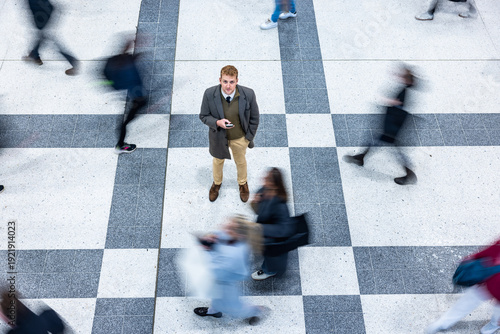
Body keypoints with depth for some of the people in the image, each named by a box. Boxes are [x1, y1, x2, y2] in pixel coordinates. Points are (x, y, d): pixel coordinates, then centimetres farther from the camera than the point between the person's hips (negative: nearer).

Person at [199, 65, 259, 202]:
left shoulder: (248, 94, -28)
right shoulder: (209, 94, -28)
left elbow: (254, 118, -11)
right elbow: (204, 116, -13)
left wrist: (248, 137, -6)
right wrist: (217, 122, -33)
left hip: (240, 138, 0)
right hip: (219, 136, 0)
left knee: (240, 161, 28)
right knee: (218, 161, 28)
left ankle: (243, 184, 61)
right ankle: (217, 183, 61)